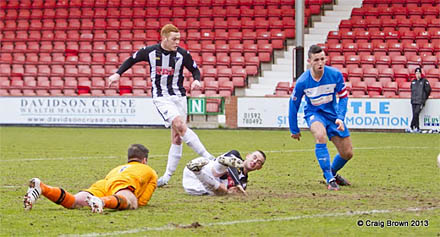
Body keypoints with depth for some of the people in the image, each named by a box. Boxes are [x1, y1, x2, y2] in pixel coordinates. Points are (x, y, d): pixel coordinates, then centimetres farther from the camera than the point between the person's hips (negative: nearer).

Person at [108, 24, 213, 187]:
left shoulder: (183, 54, -2)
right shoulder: (149, 52, -3)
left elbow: (195, 69, 11)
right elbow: (132, 60, 14)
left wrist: (196, 80, -10)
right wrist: (118, 73, 4)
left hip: (179, 96, 3)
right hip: (161, 98, -3)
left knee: (177, 137, -2)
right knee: (180, 126, -24)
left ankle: (168, 176, 5)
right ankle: (208, 158, -23)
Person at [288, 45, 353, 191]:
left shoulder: (335, 75, -17)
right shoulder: (302, 82, -20)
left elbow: (343, 97, -3)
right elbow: (293, 104, -5)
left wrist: (340, 118, -16)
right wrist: (294, 129, 3)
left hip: (332, 113, 3)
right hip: (314, 113, -3)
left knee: (347, 153, 4)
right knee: (320, 135, -37)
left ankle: (332, 173, 38)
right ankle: (330, 179, -32)